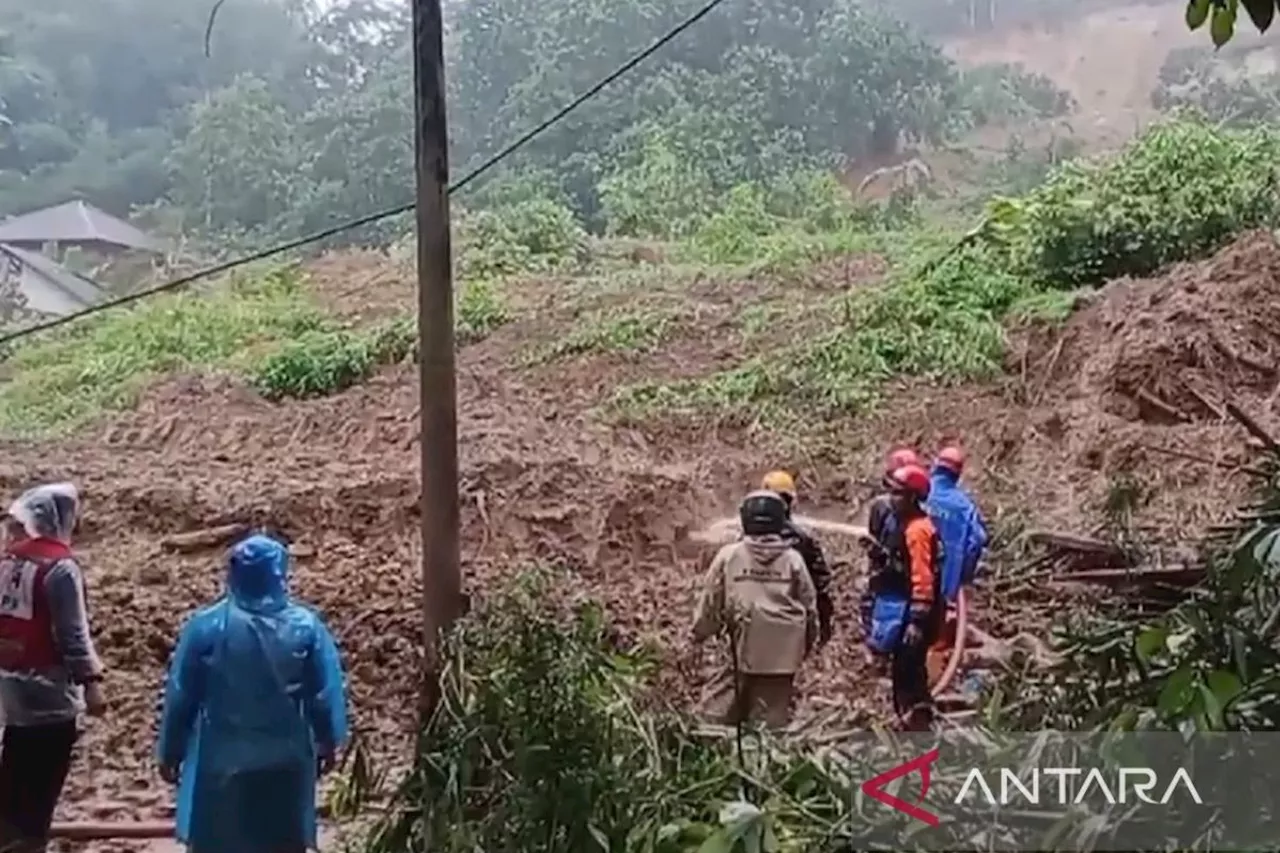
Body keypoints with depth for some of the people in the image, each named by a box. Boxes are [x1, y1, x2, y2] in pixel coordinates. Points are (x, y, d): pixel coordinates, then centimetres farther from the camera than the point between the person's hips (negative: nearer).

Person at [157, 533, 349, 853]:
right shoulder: (306, 627, -11)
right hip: (285, 761, 1)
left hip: (221, 760, -1)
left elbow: (180, 696, -5)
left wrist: (170, 752, 9)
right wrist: (328, 742, 11)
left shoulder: (206, 626, -13)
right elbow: (327, 694, -5)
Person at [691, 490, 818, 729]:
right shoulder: (792, 559, 2)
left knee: (719, 709, 9)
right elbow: (809, 604, 9)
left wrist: (699, 634, 17)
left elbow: (711, 601, 3)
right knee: (774, 713, 9)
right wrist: (807, 643, 24)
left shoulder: (729, 556, -2)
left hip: (745, 650, -2)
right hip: (783, 653, 2)